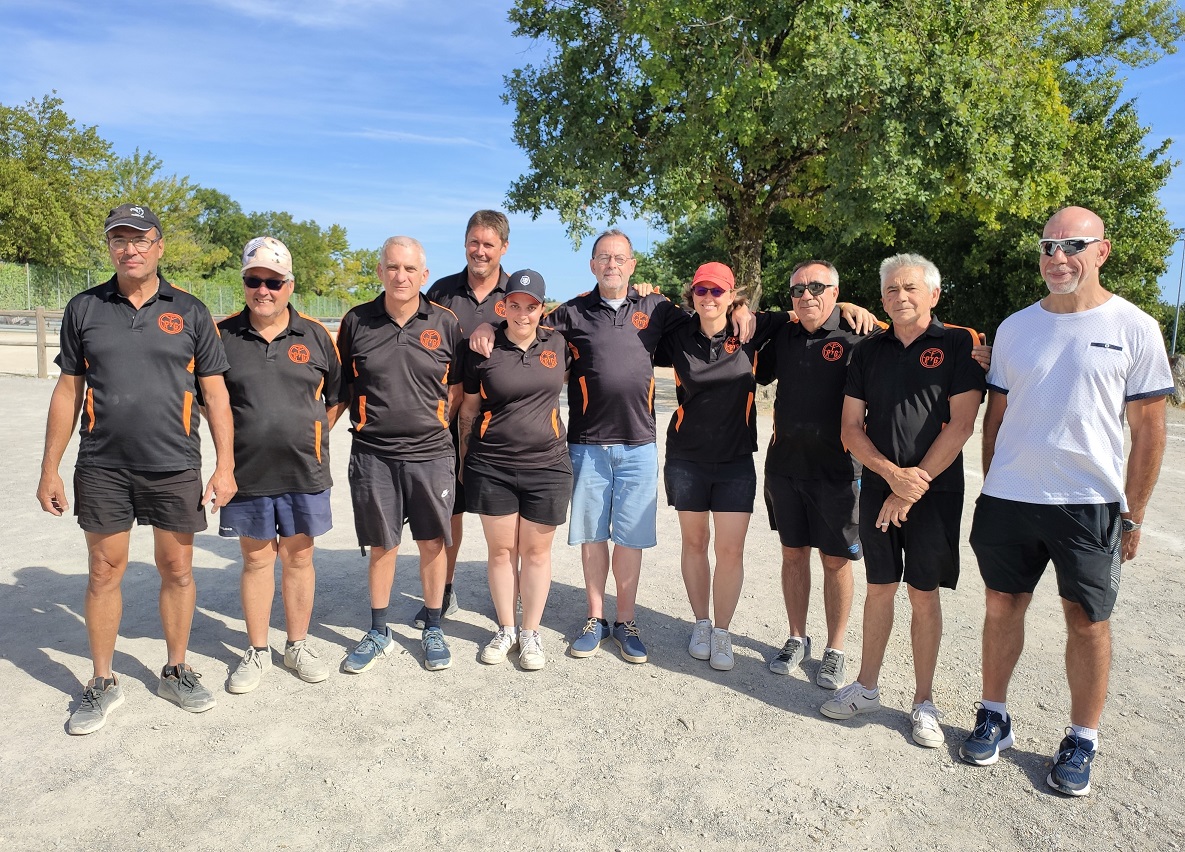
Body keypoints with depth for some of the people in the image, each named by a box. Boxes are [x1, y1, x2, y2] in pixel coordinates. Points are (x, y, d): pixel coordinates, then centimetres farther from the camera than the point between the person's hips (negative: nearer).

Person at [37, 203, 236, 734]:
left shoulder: (189, 312, 3)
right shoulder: (84, 309, 6)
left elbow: (215, 392, 2)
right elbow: (68, 391, 8)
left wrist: (225, 465, -4)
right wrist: (50, 469, 5)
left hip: (175, 467, 0)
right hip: (102, 468, 1)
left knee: (177, 570, 7)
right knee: (104, 573, 7)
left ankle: (176, 672, 24)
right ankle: (103, 684, 23)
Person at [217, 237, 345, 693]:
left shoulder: (316, 336, 2)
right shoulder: (221, 335, 0)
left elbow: (336, 395, 11)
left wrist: (313, 436, 5)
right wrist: (232, 441, 3)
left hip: (304, 472, 0)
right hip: (247, 473, 0)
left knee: (298, 556, 11)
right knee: (256, 559, 11)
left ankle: (298, 645, 27)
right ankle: (257, 651, 26)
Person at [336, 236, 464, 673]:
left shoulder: (445, 323, 2)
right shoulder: (356, 322, 3)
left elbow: (458, 389, 8)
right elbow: (343, 387, 11)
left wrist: (436, 425, 2)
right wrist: (368, 421, 3)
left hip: (431, 454, 0)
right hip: (372, 454, 0)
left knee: (432, 542, 8)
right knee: (381, 545, 10)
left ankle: (433, 629, 26)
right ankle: (378, 632, 28)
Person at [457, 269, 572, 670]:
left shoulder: (558, 344, 3)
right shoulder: (483, 350, -1)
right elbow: (468, 409, 6)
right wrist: (464, 460, 8)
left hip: (546, 467, 1)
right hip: (491, 467, 0)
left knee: (536, 551, 8)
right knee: (501, 550, 9)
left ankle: (531, 632, 23)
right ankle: (505, 629, 25)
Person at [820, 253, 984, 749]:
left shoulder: (957, 344, -3)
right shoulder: (869, 351, 8)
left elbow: (961, 424, -10)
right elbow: (850, 428, 4)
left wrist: (913, 487, -12)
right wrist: (893, 473, -11)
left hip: (935, 491, -3)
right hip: (877, 486, 3)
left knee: (924, 595, 5)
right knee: (879, 588, 11)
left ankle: (924, 703, 19)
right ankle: (866, 688, 24)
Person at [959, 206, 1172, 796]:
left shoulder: (1134, 328, -2)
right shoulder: (1015, 327, 7)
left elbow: (1148, 428, -1)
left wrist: (1133, 514, -2)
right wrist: (990, 491, 9)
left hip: (1090, 503, -2)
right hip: (1008, 498, 3)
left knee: (1087, 621, 6)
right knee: (1003, 606, 10)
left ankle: (1082, 741, 23)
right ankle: (993, 717, 26)